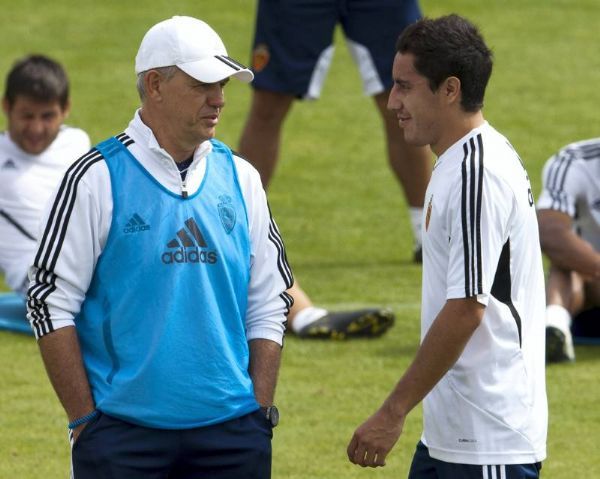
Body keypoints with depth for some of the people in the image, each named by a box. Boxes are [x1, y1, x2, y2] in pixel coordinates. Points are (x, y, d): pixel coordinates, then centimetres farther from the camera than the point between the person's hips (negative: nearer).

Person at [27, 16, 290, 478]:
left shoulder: (239, 177, 10)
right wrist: (86, 422, -7)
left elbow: (269, 303, 14)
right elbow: (50, 304, -4)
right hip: (122, 434, -4)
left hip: (231, 432, 4)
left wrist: (260, 414, 6)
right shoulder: (98, 179, -4)